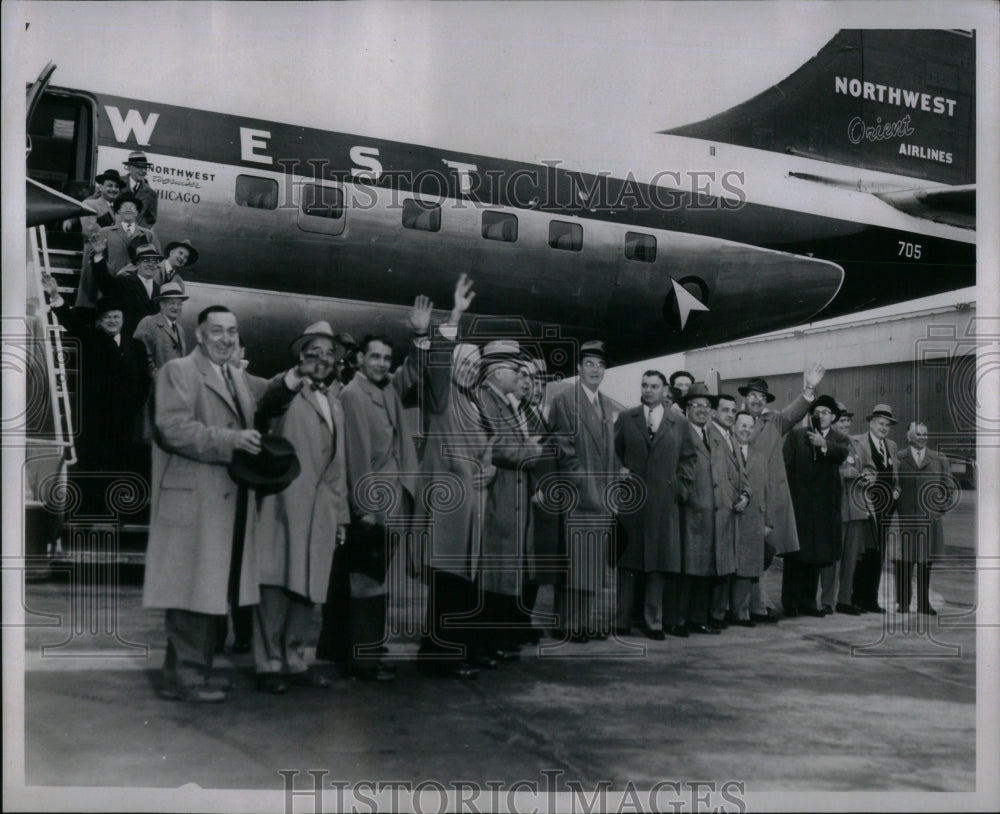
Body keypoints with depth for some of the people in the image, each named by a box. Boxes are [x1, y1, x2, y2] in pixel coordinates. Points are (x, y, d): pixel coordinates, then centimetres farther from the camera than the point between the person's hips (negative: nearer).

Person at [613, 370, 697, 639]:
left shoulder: (679, 423, 9)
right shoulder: (625, 419, 9)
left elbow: (689, 458, 13)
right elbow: (612, 451, 10)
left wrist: (681, 484, 1)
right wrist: (618, 473, -5)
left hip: (663, 503, 1)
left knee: (659, 562, 3)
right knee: (627, 561, 3)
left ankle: (654, 622, 11)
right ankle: (621, 621, 10)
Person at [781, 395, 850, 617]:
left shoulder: (839, 440, 10)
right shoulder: (796, 435, 6)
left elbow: (842, 453, -13)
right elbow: (786, 464, 1)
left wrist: (824, 444, -31)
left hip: (824, 506, 2)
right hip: (797, 502, -2)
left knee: (816, 556, 6)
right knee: (795, 554, -1)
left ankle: (807, 601, 16)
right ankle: (789, 601, 6)